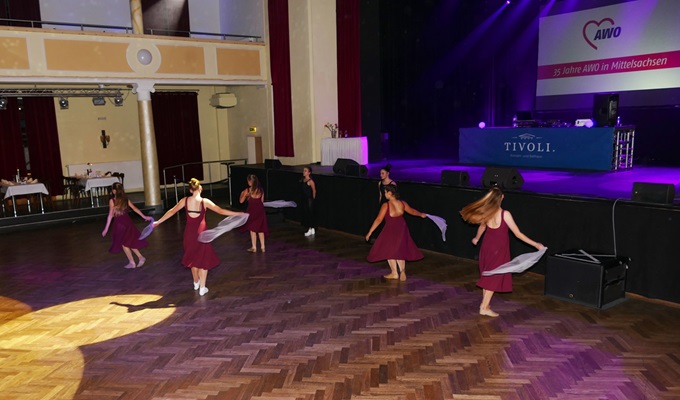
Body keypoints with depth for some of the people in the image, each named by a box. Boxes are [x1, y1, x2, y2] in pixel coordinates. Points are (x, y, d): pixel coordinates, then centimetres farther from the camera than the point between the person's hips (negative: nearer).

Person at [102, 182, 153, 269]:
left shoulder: (112, 200, -11)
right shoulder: (126, 199, 2)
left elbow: (110, 215, -13)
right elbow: (135, 208, 6)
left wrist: (106, 228, -11)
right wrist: (144, 216, 15)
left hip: (119, 223, -5)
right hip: (127, 221, 5)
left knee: (124, 243, 8)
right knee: (129, 242, 17)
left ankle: (132, 262, 9)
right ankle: (140, 257, 9)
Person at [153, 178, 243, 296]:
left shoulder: (185, 200, -3)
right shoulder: (204, 202, -13)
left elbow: (172, 211, 5)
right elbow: (221, 211, -14)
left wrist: (158, 222, 17)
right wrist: (239, 214, -10)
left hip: (189, 233, 4)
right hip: (201, 232, -4)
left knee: (193, 257, 22)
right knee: (203, 259, 8)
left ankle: (196, 283, 37)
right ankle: (202, 288, 9)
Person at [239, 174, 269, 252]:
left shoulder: (247, 190, -13)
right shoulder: (261, 190, -1)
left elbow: (241, 201, -3)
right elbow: (262, 200, 8)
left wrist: (242, 194, 15)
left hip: (252, 210, -4)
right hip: (260, 209, 4)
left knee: (252, 229, 8)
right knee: (260, 229, 15)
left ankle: (254, 247, 13)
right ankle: (262, 247, 17)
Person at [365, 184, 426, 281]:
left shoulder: (386, 205, -18)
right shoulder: (402, 203, -2)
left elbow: (378, 220, -18)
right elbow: (412, 211, 14)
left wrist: (369, 232, -14)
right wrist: (421, 214, 34)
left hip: (390, 230, -5)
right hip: (402, 229, 5)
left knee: (389, 251, 13)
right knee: (400, 251, 17)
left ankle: (394, 273, 15)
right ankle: (402, 271, 7)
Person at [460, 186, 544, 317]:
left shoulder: (486, 213, -7)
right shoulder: (505, 214, -23)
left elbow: (482, 226, 13)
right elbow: (518, 234, -19)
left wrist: (477, 238, 33)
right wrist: (536, 244, -10)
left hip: (487, 247, 5)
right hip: (499, 249, -5)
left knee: (487, 276, 18)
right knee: (494, 277, 6)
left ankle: (485, 303, 27)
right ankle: (484, 307, 7)